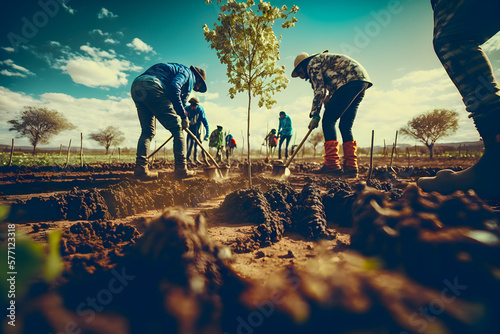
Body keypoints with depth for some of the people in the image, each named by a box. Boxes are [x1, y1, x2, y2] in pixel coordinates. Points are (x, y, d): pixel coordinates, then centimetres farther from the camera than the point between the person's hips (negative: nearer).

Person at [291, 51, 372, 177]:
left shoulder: (313, 63, 4)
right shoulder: (324, 63, 33)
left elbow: (319, 92, -7)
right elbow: (330, 93, 31)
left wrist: (315, 116, -4)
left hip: (351, 81, -10)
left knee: (328, 121, -11)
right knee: (345, 126, 7)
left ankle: (332, 165, -17)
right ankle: (351, 168, 3)